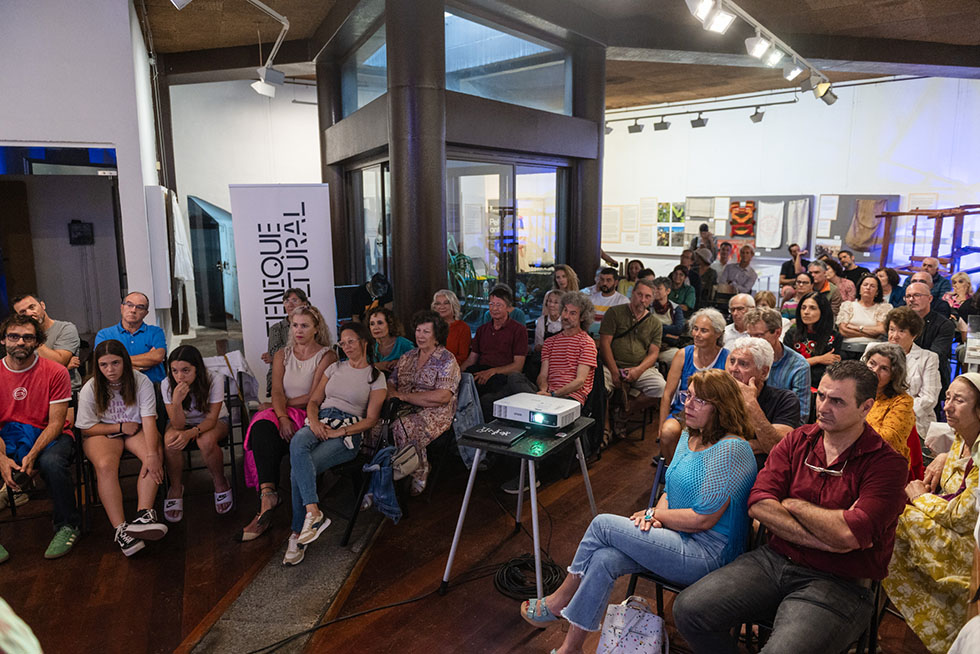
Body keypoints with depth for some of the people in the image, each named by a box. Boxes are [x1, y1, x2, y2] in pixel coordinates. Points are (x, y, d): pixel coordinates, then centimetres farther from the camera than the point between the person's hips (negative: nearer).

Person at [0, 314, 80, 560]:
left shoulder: (55, 372, -8)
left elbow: (56, 423, -9)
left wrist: (32, 455, -24)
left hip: (49, 436, -3)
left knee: (51, 462, -35)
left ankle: (68, 525, -11)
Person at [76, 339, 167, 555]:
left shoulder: (141, 381, -10)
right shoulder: (90, 389, -7)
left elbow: (149, 420, -18)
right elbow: (87, 428, -1)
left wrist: (152, 454, -30)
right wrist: (120, 427, -11)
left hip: (136, 429, 1)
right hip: (103, 433, 0)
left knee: (155, 456, -31)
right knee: (105, 465, -33)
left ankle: (144, 514, -43)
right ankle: (120, 529, -38)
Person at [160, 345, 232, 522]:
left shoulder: (214, 380, -26)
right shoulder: (167, 385, -20)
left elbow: (211, 419, -23)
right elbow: (178, 425, -22)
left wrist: (191, 433, -43)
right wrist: (177, 401, -42)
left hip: (214, 422, -2)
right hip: (184, 423, 2)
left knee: (206, 440, -35)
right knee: (171, 439, -31)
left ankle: (220, 483, -8)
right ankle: (176, 488, -8)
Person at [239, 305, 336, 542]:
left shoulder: (327, 356, 2)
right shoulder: (282, 355, 16)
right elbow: (277, 392, 2)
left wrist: (287, 403, -3)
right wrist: (282, 416, -15)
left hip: (310, 416, -3)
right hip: (282, 414, 4)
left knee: (270, 443, -30)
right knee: (262, 426, -31)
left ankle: (267, 496, -28)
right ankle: (268, 492, -42)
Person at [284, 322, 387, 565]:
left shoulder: (376, 377, 8)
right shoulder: (334, 368, 22)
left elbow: (371, 419, 1)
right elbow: (314, 401, 18)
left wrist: (339, 432, -13)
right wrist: (314, 421, -5)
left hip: (349, 431, -3)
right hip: (320, 422, 4)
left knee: (299, 470, -29)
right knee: (297, 444, -35)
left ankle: (298, 536, -21)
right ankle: (313, 512, -41)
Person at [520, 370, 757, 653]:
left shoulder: (731, 450, -19)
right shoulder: (690, 436, 10)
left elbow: (703, 519, -20)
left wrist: (653, 514, -8)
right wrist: (657, 513, -5)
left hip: (708, 554, -8)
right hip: (679, 536, 8)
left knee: (603, 524, -16)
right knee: (603, 559, -17)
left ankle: (557, 602, 4)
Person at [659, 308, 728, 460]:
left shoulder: (727, 359, -5)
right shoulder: (683, 355, 1)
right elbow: (667, 394, 2)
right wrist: (661, 427, -5)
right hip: (681, 412, 2)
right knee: (668, 432, -28)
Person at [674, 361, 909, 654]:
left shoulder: (887, 463, -7)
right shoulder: (797, 440, 7)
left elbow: (849, 535, -21)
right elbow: (759, 504, -3)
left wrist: (793, 504, -5)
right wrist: (824, 542, -13)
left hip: (837, 584, -4)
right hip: (774, 560, 5)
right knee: (689, 608, -14)